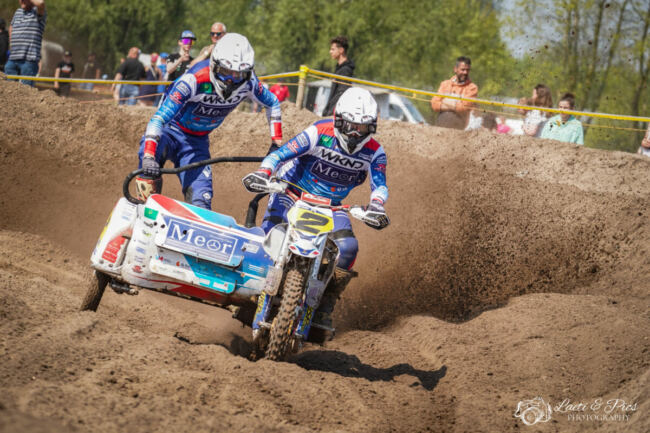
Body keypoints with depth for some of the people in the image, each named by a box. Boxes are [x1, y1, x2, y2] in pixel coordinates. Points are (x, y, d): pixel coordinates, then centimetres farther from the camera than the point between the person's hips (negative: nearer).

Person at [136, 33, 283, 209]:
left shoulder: (248, 82, -16)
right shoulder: (194, 80, -32)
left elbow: (272, 103, 6)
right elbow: (159, 117, -37)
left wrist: (277, 142, 1)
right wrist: (149, 156, -49)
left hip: (197, 142, 4)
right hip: (172, 129, -4)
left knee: (201, 201, -10)